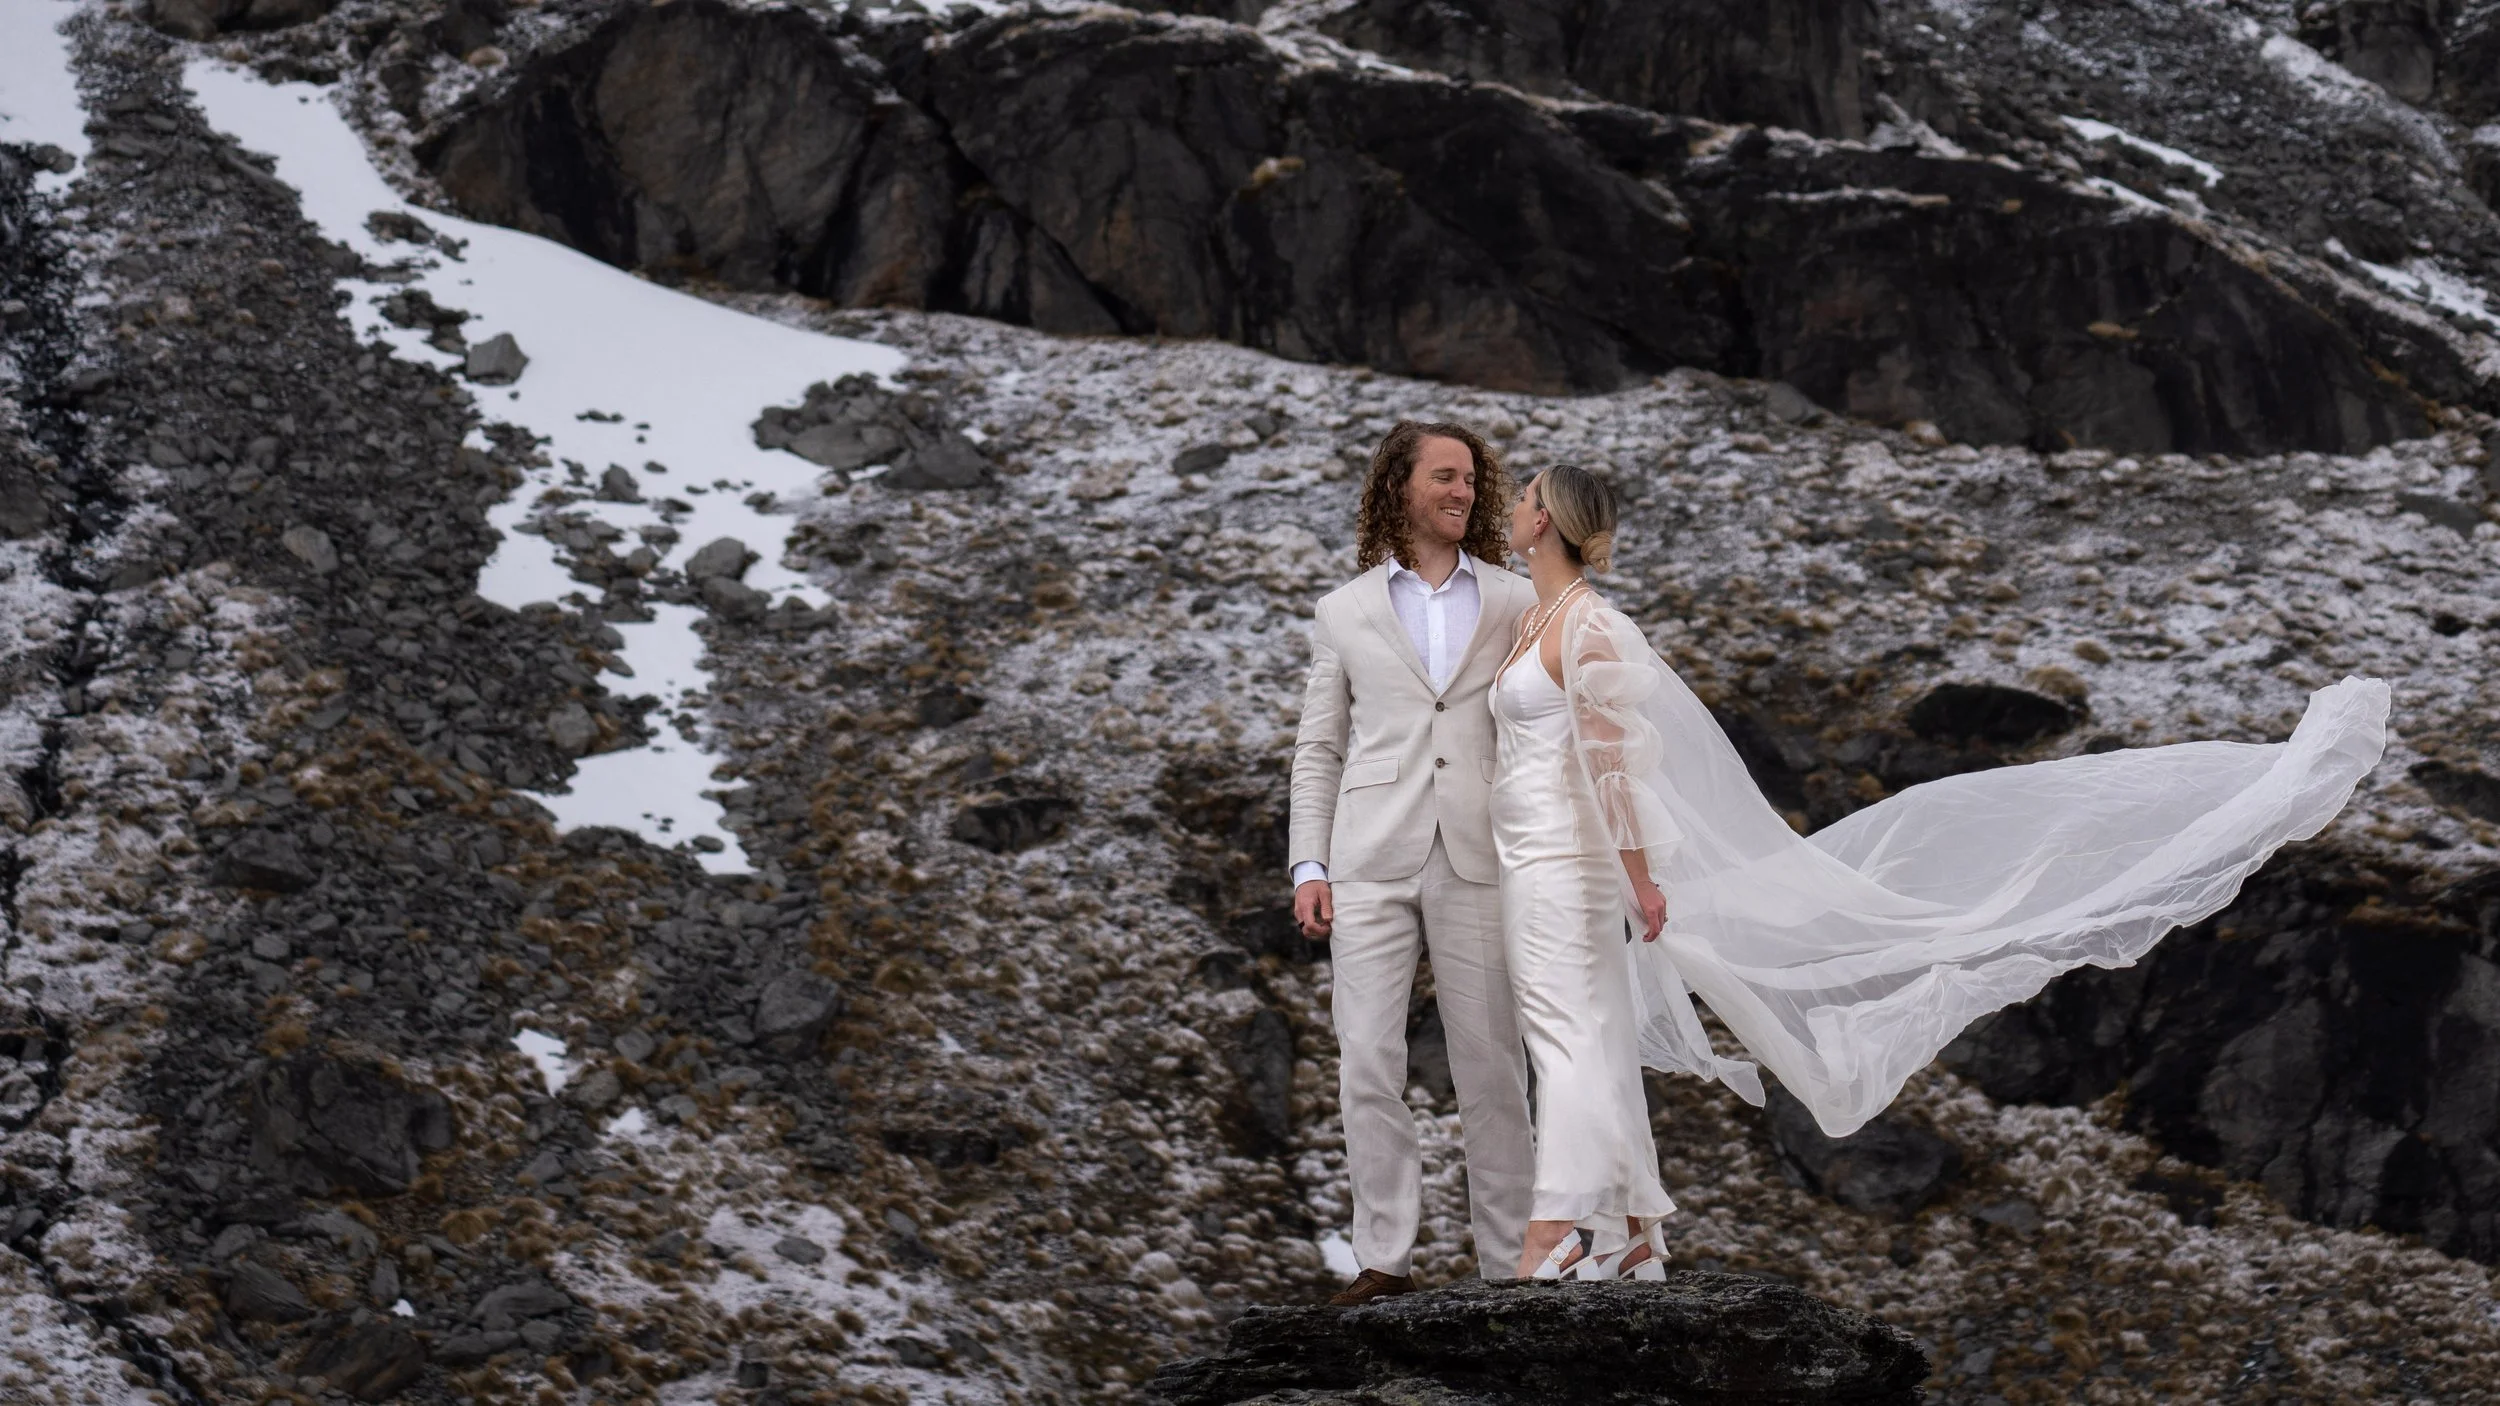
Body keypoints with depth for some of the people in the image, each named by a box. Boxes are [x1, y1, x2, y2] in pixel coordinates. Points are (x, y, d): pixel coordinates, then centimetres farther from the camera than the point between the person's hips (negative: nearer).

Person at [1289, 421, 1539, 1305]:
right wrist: (1309, 868, 1)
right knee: (1367, 1063, -4)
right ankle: (1385, 1258, 2)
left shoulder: (1514, 605, 11)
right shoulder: (1345, 613, 11)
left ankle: (1508, 1261, 8)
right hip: (1372, 864, 0)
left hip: (1478, 860, 0)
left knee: (1493, 1066, 0)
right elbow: (1318, 750, 12)